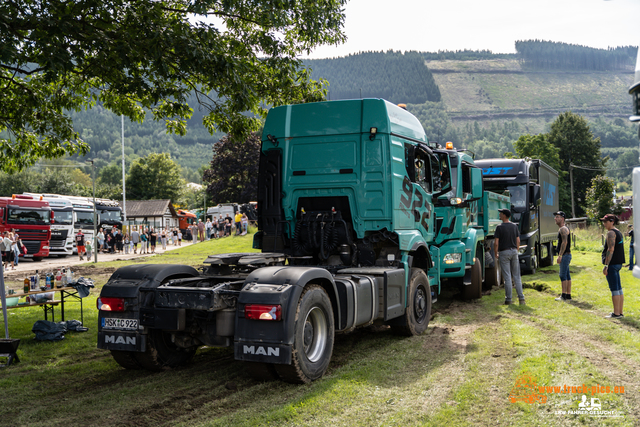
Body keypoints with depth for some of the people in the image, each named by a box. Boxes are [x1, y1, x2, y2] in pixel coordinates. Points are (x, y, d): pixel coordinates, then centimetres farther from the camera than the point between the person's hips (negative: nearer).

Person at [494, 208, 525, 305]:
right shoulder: (514, 226, 6)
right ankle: (521, 298, 6)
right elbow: (518, 241, 8)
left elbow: (496, 243, -12)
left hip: (504, 252, -5)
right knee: (516, 276, 8)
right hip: (514, 251, 5)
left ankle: (508, 299, 3)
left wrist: (496, 254, 0)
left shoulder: (500, 227, -10)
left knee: (507, 277, -1)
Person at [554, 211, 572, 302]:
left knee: (563, 275, -9)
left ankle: (564, 296, -8)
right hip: (565, 255, 10)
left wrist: (560, 255, -24)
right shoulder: (561, 229, 19)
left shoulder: (563, 229, -13)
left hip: (565, 255, -10)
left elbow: (564, 242, -21)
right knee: (567, 276, 10)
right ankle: (568, 295, 12)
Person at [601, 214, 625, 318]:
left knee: (614, 289, -7)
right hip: (618, 263, 10)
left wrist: (606, 265, -21)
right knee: (619, 289, 12)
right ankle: (620, 312, 17)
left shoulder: (611, 233, -13)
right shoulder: (618, 232, 17)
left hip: (612, 264, -10)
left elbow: (611, 249, -20)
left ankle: (616, 313, -5)